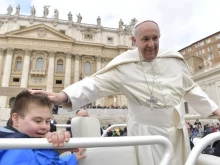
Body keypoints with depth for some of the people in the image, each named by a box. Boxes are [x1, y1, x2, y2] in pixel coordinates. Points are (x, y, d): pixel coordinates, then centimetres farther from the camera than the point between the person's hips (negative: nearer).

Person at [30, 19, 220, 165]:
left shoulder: (175, 59, -1)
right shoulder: (124, 65, -14)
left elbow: (191, 89, 10)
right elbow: (97, 83, -21)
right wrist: (64, 95, -35)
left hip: (177, 130, 5)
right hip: (146, 133, -4)